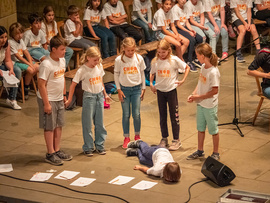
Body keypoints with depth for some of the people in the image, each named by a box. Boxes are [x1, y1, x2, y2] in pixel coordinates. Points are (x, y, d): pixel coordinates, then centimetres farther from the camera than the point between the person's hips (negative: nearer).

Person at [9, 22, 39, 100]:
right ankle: (26, 88, -5)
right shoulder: (11, 43, -18)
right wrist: (28, 64, -20)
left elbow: (26, 53, 6)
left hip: (22, 60, 9)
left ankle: (26, 82, 11)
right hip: (15, 62, -9)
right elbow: (18, 56, -20)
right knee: (30, 70, -24)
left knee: (37, 67, -5)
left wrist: (31, 62, -9)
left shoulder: (21, 40, 8)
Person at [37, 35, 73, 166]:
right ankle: (50, 154, 10)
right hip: (49, 100, -8)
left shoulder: (62, 60, 3)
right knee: (49, 127, 1)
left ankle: (57, 151, 25)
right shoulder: (46, 64, -23)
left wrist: (64, 95, 18)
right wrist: (46, 103, -20)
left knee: (59, 125, 14)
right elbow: (41, 84, -21)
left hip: (59, 99, 8)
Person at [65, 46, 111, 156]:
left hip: (99, 96, 5)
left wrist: (105, 94, 22)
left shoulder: (99, 66, 2)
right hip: (89, 97, -5)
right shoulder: (82, 70, -14)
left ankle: (99, 145, 22)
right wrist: (69, 100, -8)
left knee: (100, 123, 11)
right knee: (88, 123, 3)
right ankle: (88, 148, 12)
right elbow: (73, 84, -9)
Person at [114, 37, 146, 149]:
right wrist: (119, 90, -2)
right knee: (126, 114, 3)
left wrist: (143, 88, 8)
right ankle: (126, 138, 14)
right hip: (124, 89, -1)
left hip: (136, 88, 1)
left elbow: (142, 73, 7)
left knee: (136, 114, 0)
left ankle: (137, 136, 19)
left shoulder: (139, 58, -3)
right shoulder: (119, 60, -7)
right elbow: (116, 75, 1)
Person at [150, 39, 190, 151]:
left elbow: (187, 68, -1)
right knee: (162, 116, 11)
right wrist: (151, 84, 2)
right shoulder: (155, 61, -2)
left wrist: (183, 80, -9)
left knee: (174, 116, 3)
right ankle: (164, 138, 23)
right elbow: (152, 73, 15)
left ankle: (176, 140, 13)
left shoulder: (174, 60, -12)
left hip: (171, 90, -3)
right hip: (160, 90, 3)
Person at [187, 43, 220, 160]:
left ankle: (216, 154, 22)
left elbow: (215, 91, -24)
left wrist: (199, 97, -17)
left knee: (213, 130, 8)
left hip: (210, 106, -8)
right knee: (200, 128, 19)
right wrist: (193, 94, -3)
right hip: (200, 104, 8)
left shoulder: (213, 72, -25)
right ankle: (200, 151, 33)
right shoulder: (203, 67, 0)